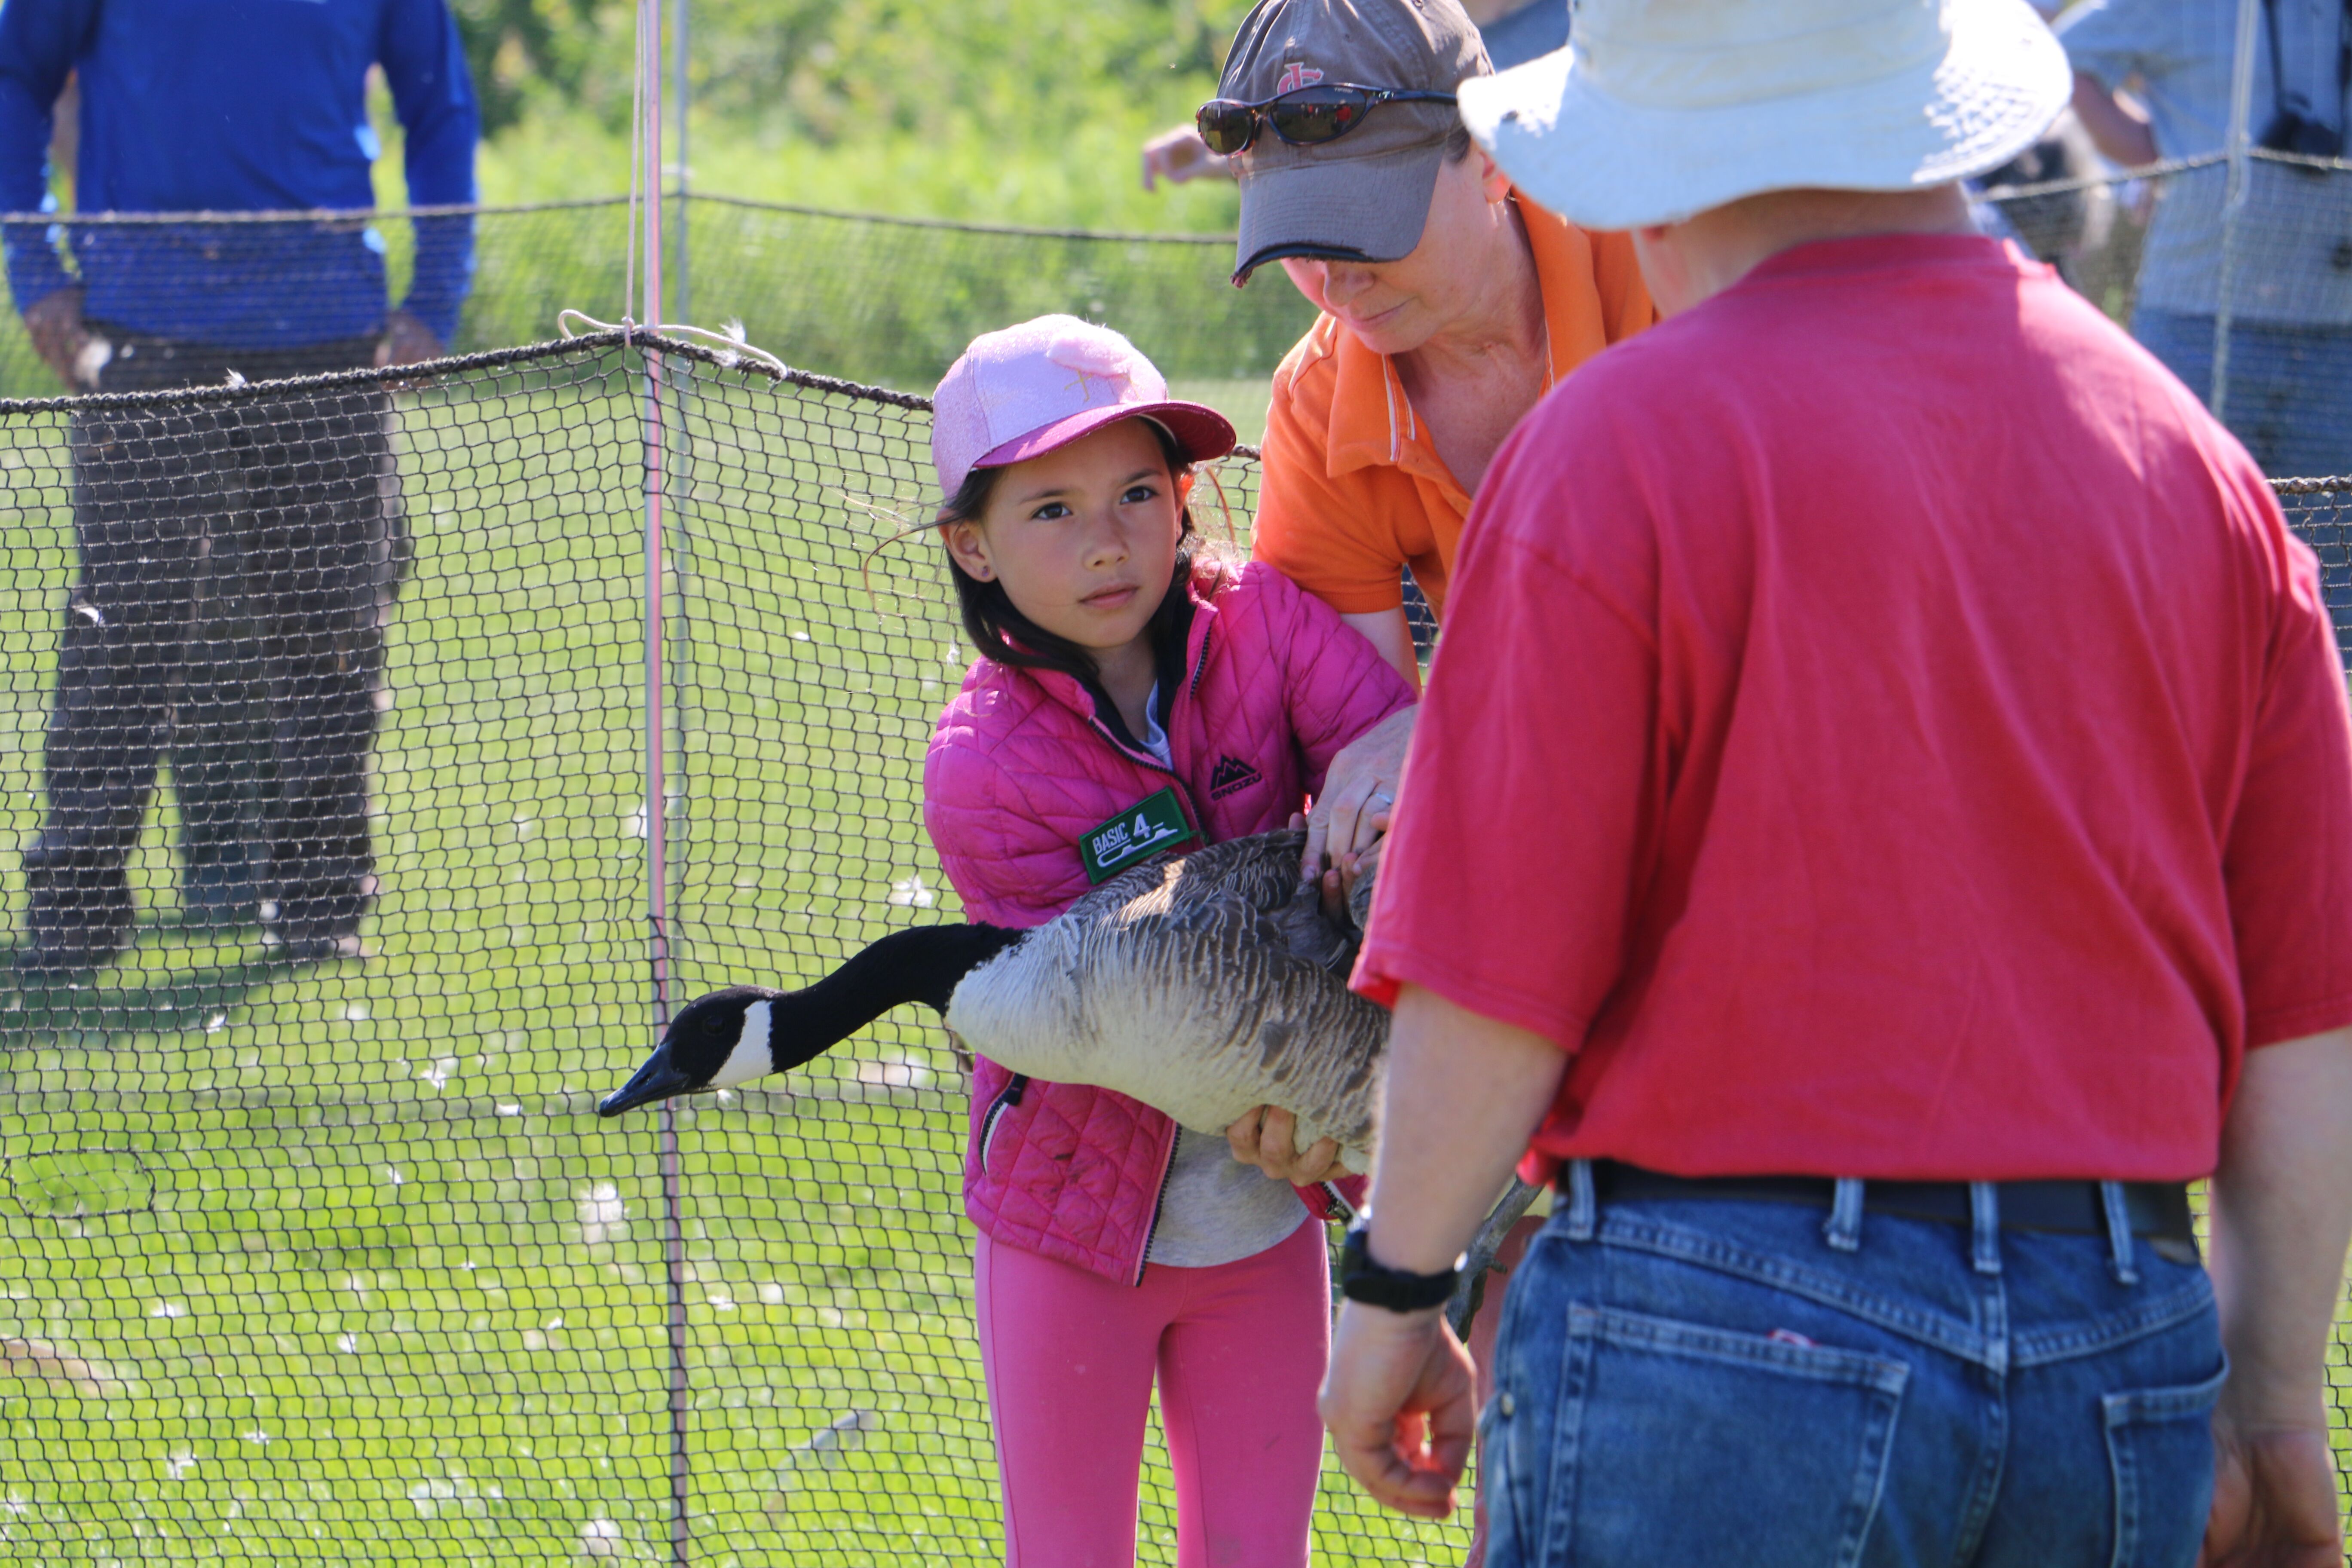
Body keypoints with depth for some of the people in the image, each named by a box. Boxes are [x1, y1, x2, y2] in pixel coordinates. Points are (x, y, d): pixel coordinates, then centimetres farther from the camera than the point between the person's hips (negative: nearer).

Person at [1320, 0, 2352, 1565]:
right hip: (2124, 1353, 5)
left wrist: (1395, 1291, 5)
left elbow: (1497, 979, -10)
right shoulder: (2191, 455, 9)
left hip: (1722, 1326, -5)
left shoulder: (1623, 448, -7)